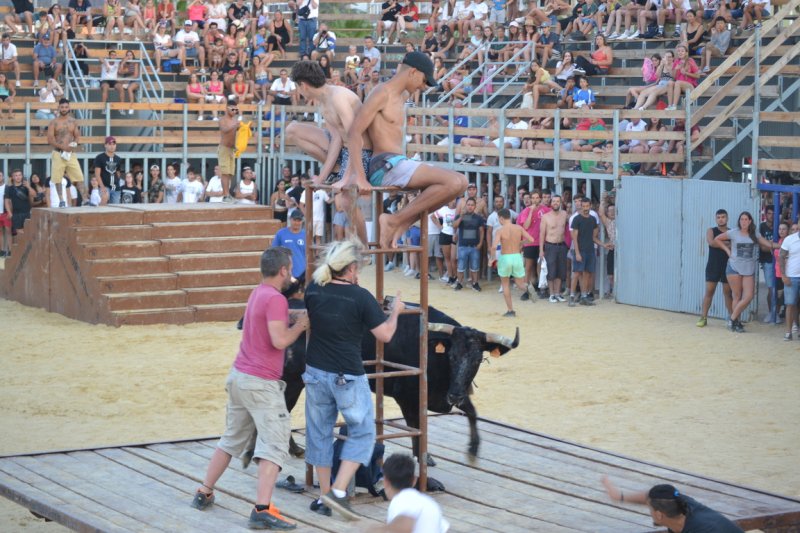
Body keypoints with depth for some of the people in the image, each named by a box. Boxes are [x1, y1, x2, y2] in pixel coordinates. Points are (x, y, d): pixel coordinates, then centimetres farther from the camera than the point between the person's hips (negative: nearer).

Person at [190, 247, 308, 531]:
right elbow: (279, 340, -22)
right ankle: (262, 510, -16)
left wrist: (294, 320, 15)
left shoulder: (258, 293, 13)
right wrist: (300, 326, -7)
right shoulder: (275, 299, -16)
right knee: (274, 445, -9)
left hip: (239, 376, 9)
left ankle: (204, 493, 30)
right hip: (261, 384, -9)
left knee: (232, 439, 22)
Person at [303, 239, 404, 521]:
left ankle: (324, 496, 21)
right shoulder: (360, 297, -15)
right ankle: (338, 491, -1)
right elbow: (385, 335, -11)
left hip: (316, 372, 5)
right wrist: (395, 311, 8)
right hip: (347, 377, -5)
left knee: (319, 432, 16)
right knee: (362, 431, 10)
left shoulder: (313, 291, -1)